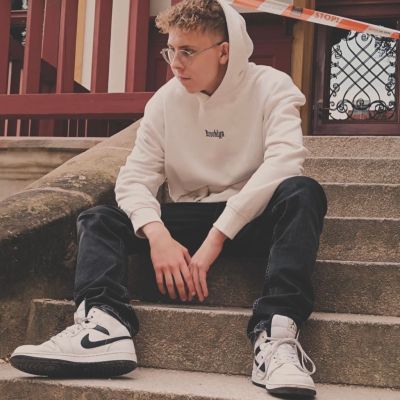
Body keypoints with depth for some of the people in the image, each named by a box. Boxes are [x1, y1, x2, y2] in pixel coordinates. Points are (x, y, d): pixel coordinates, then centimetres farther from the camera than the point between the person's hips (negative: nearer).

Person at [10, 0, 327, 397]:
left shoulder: (271, 88, -8)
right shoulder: (165, 100, 2)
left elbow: (282, 163, -24)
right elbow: (136, 177, -5)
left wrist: (216, 239, -30)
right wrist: (157, 235, -27)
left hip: (254, 217, -3)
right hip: (190, 218, 4)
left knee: (303, 192, -33)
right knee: (98, 219, -12)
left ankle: (275, 333, -46)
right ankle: (106, 324, -40)